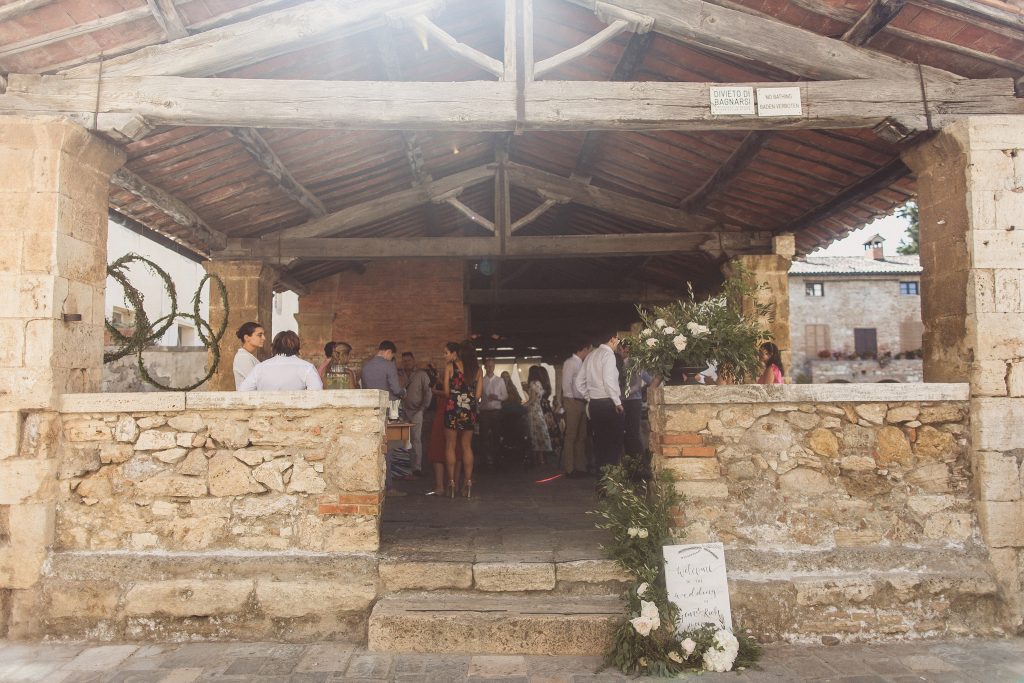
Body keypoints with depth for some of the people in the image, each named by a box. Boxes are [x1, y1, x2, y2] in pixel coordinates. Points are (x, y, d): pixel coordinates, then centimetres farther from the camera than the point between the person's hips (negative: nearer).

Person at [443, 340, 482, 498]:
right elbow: (478, 395, 6)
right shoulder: (477, 369, 7)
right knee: (467, 447, 10)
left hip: (453, 408, -3)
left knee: (450, 446, 4)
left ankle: (451, 483, 2)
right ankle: (468, 483, 9)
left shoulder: (450, 366, -2)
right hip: (470, 410, 4)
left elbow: (446, 391, -3)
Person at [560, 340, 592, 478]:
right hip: (573, 402, -8)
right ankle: (569, 469, -1)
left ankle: (580, 467, 17)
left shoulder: (582, 364, 17)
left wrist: (586, 400, 4)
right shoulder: (570, 363, -7)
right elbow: (566, 384, -13)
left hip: (582, 402, 8)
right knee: (571, 436, -5)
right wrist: (571, 400, -14)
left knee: (582, 436, 11)